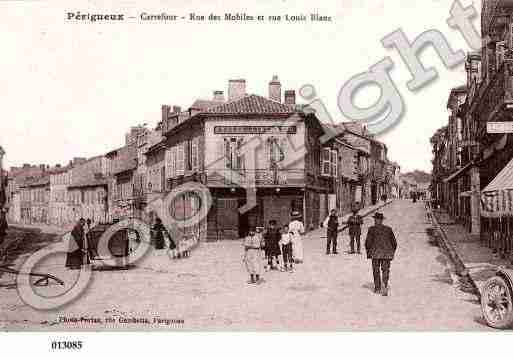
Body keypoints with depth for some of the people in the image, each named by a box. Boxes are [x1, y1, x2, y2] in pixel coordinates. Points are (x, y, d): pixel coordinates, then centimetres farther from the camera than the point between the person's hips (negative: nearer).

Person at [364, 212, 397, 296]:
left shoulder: (372, 229, -2)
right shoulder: (388, 229, 7)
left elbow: (368, 242, -6)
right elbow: (394, 243, 10)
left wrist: (368, 253, 6)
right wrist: (392, 253, 22)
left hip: (376, 253, -2)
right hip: (387, 254, 2)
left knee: (376, 271, 14)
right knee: (385, 271, 3)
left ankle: (377, 288, 24)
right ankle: (384, 287, -19)